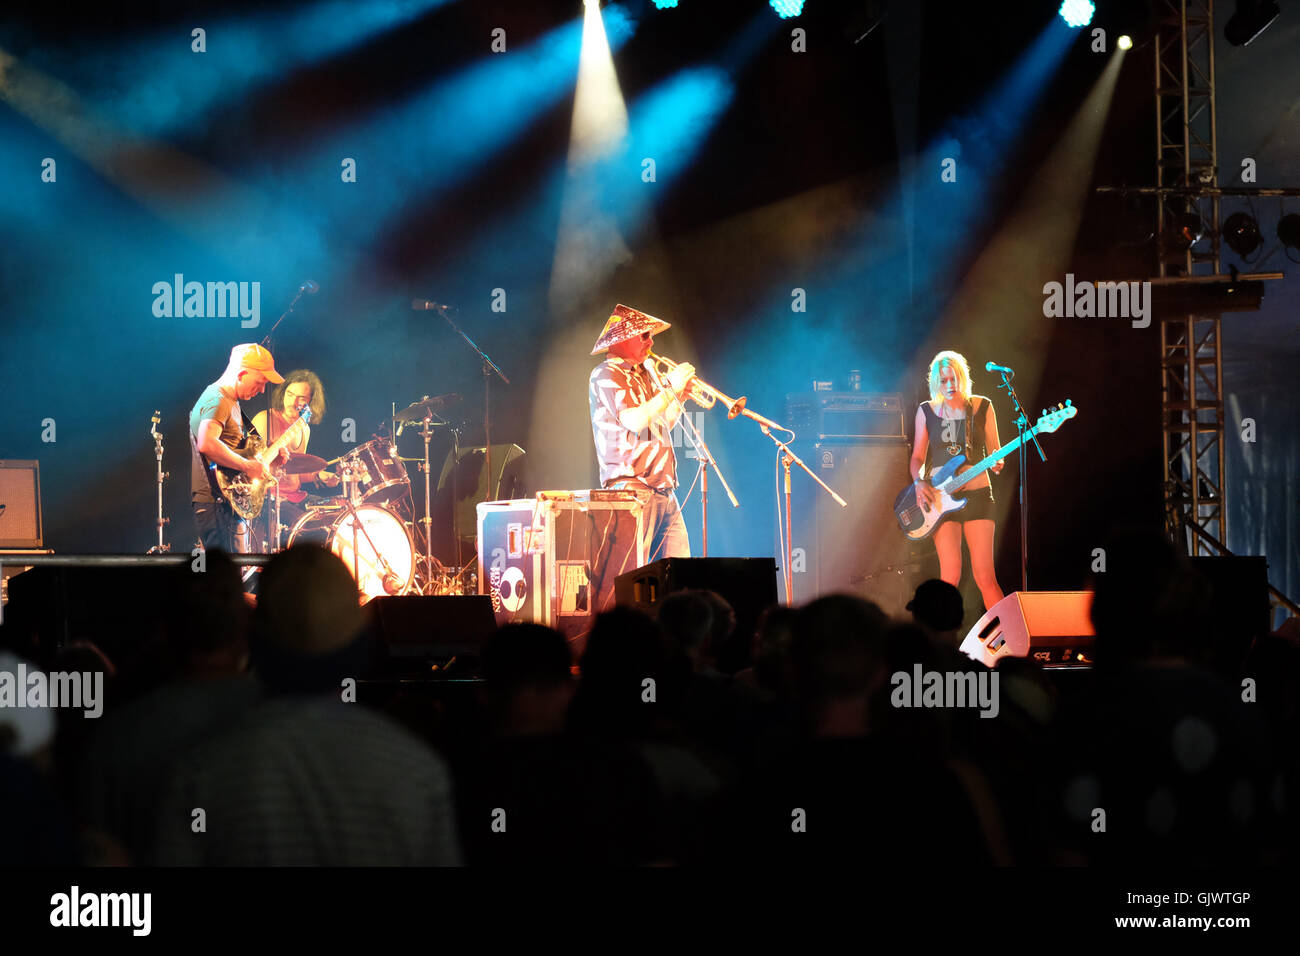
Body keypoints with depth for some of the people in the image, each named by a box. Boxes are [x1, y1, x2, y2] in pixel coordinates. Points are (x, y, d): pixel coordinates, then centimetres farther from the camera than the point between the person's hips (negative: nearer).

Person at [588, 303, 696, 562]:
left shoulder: (644, 372, 20)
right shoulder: (607, 375, -6)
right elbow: (634, 421, -20)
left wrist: (680, 394, 12)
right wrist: (670, 389, -12)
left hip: (664, 489, 9)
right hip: (632, 487, -9)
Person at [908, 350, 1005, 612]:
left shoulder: (982, 407, 5)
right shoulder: (926, 411, 5)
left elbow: (995, 451, 10)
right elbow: (918, 456, 10)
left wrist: (996, 463, -13)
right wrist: (919, 482, -9)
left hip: (977, 495, 0)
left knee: (985, 577, -6)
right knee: (950, 577, -10)